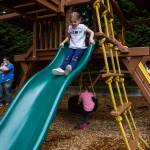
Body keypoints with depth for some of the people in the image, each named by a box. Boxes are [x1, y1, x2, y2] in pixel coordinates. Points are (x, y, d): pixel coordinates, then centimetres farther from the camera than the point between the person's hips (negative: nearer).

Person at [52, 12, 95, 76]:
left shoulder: (82, 26, 4)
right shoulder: (70, 28, 16)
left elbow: (91, 32, 4)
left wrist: (91, 38, -15)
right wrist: (63, 42, 15)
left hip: (80, 47, -4)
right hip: (72, 47, 4)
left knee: (75, 58, -29)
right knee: (67, 57, -21)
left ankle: (71, 67, -54)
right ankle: (61, 68, -40)